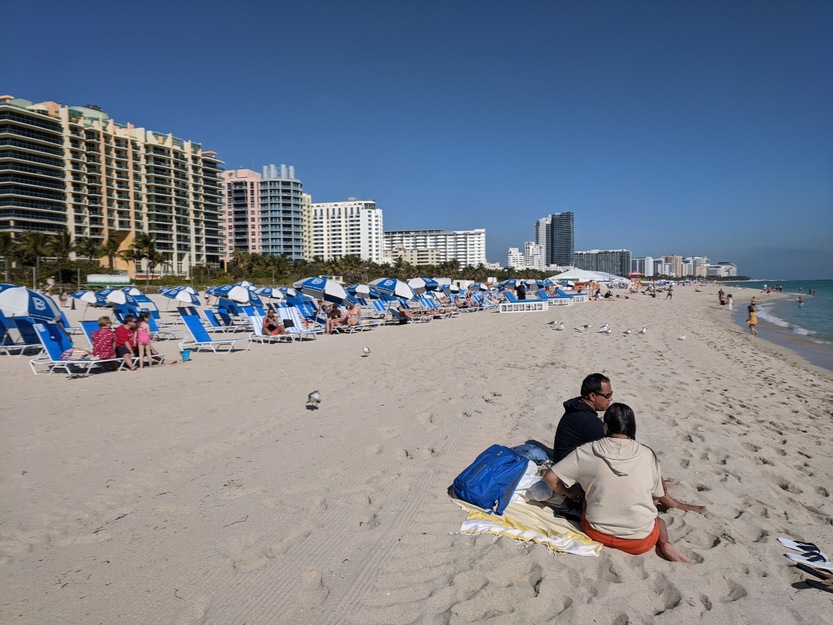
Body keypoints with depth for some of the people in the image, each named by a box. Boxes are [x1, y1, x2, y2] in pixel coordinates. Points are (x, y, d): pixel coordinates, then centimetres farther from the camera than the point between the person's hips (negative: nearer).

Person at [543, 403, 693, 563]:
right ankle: (664, 544, 4)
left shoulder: (587, 451, -7)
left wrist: (569, 493, 15)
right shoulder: (647, 454, -5)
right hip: (640, 541, 1)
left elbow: (550, 477, -4)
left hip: (597, 533, 0)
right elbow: (655, 498, 7)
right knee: (657, 519, 34)